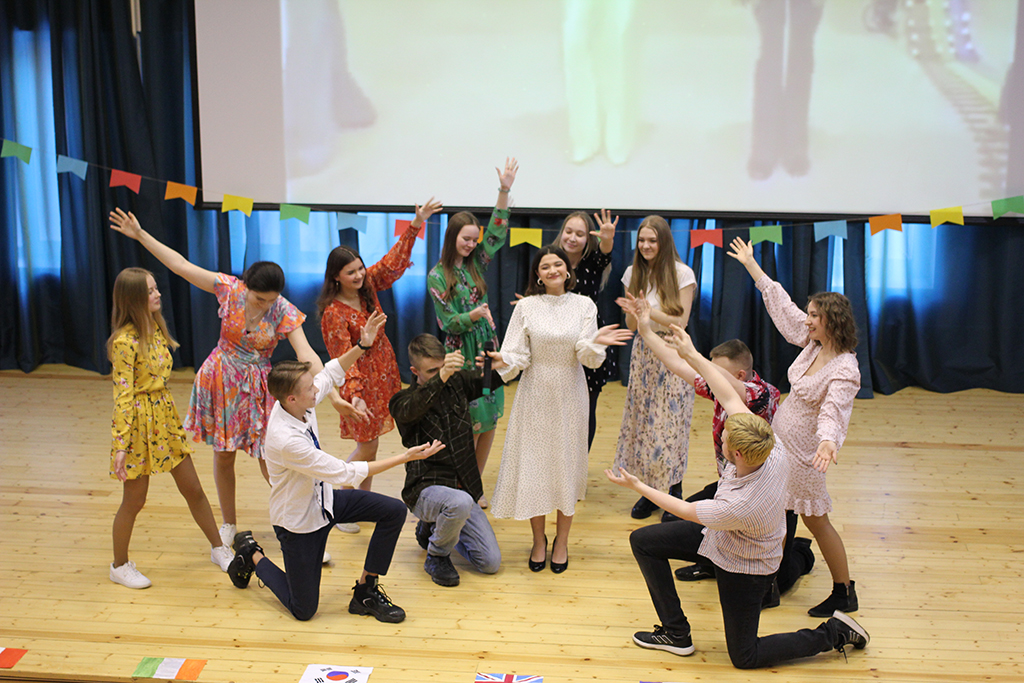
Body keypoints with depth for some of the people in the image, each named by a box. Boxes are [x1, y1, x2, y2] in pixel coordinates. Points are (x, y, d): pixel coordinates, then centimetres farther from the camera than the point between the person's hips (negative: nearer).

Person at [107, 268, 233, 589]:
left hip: (165, 415, 7)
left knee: (193, 490, 14)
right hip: (138, 420, -7)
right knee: (135, 499, 6)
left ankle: (219, 549, 27)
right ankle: (120, 566, 25)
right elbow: (123, 395, -20)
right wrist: (120, 446, -20)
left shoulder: (155, 328, 5)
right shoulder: (125, 341, -19)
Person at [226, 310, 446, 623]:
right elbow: (347, 473, -33)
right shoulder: (287, 441, -37)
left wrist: (362, 345, -8)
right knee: (303, 610, 6)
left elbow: (332, 374, 7)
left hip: (323, 497, 8)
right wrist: (406, 457, -30)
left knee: (394, 511, -10)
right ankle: (252, 554, 29)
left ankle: (366, 591, 6)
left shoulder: (298, 404, -15)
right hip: (299, 520, -8)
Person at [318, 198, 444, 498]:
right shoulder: (333, 313, -20)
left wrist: (416, 224, -3)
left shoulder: (367, 285, -2)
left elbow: (393, 261, 4)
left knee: (370, 444, 14)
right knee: (367, 447, -2)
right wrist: (354, 394, -34)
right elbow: (343, 357, -23)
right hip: (361, 378, -6)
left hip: (384, 371, 6)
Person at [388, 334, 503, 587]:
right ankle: (436, 556, -8)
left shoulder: (458, 382, 5)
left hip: (464, 487, 5)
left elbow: (491, 380, 8)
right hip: (427, 489, -5)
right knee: (460, 502, -40)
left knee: (491, 563, -1)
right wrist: (440, 378, -48)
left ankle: (433, 528, 24)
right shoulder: (403, 400, -10)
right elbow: (409, 410, -32)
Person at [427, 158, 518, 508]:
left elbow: (497, 232, 2)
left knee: (489, 421, 7)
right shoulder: (437, 275, -7)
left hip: (487, 350, 6)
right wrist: (474, 315, -28)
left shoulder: (475, 263, 7)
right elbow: (447, 322, -9)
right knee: (470, 423, -4)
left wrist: (504, 190, -6)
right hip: (461, 354, -5)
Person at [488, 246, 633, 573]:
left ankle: (561, 541, 22)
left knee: (567, 463, 6)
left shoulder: (584, 306, 0)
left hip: (570, 395, 0)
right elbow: (519, 355, -5)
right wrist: (504, 361, -26)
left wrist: (595, 343, -27)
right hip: (535, 396, 0)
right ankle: (539, 540, 22)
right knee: (533, 463, 3)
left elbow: (588, 358, -6)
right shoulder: (526, 307, -2)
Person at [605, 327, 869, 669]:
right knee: (643, 540, 4)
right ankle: (676, 633, 17)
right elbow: (730, 398, -15)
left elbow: (685, 510, -24)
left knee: (745, 656, 10)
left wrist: (637, 486, -13)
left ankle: (836, 632, 18)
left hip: (744, 568, -8)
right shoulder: (775, 451, -27)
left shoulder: (739, 506, -43)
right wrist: (692, 355, -10)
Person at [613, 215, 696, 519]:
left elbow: (680, 321, -10)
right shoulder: (633, 274, 5)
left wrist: (650, 311, -23)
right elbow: (630, 325, 7)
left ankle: (674, 492, 9)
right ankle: (652, 489, 19)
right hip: (643, 353, 4)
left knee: (670, 423, -4)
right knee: (643, 420, 6)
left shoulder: (682, 274, -8)